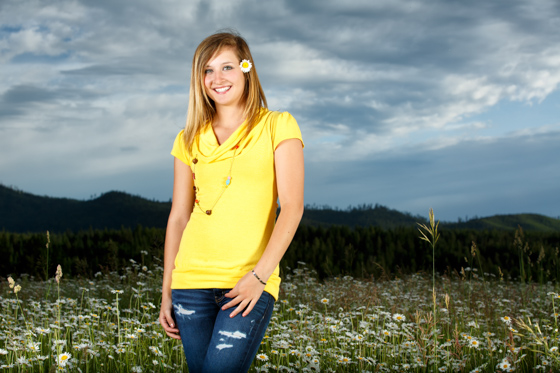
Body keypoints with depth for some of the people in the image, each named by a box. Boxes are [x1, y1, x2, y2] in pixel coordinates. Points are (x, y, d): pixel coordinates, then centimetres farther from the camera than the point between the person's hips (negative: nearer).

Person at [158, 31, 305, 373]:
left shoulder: (278, 127, 2)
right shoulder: (190, 140, 13)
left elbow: (292, 205, -6)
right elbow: (178, 217, 14)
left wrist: (260, 275, -16)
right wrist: (167, 292, 11)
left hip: (251, 283, -4)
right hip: (192, 280, 4)